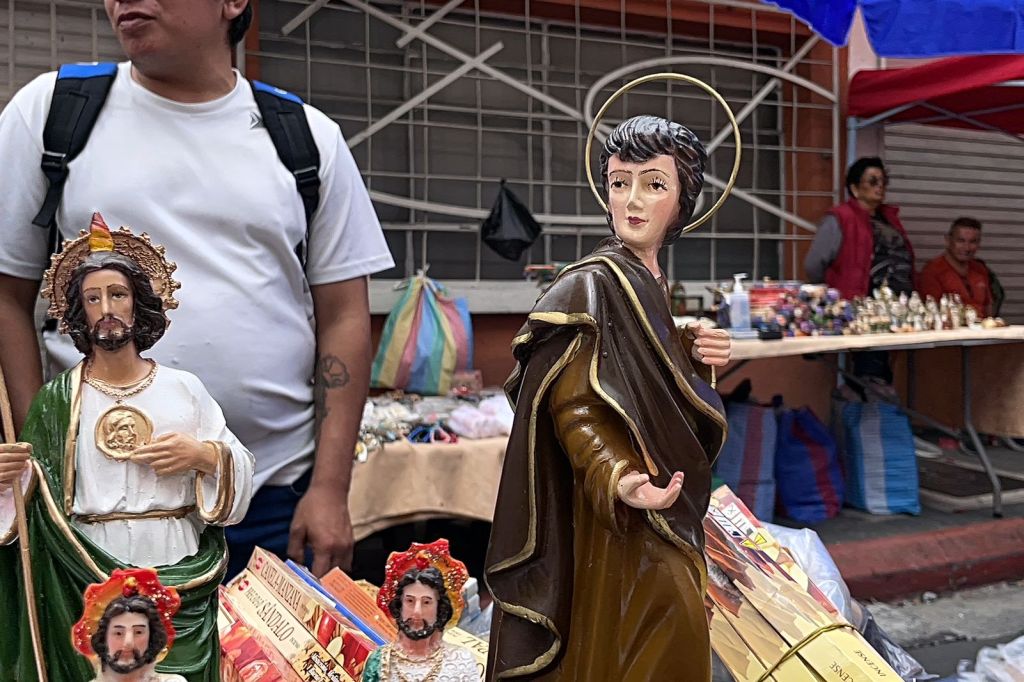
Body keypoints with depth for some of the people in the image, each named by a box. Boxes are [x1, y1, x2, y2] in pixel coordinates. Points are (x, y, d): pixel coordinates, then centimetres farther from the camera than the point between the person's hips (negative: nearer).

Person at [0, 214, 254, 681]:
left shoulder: (184, 388, 3)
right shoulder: (57, 401, 1)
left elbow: (240, 471, 6)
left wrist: (204, 455, -12)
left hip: (178, 574, 1)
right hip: (88, 582, -1)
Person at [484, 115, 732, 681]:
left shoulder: (652, 283, 9)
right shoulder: (591, 284, -17)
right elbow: (573, 406, -22)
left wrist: (696, 357, 0)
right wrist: (615, 477, -37)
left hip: (663, 519, 10)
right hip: (620, 528, -9)